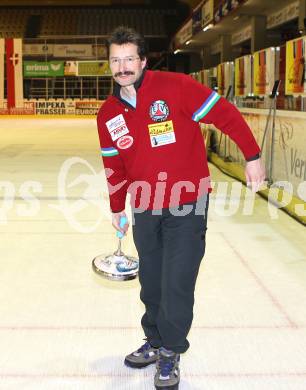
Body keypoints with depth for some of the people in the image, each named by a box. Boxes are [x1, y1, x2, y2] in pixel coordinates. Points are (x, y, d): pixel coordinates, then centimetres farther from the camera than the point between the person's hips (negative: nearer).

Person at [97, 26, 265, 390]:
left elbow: (225, 114, -12)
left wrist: (252, 157, -11)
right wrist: (117, 209, 19)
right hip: (145, 209, 5)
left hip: (187, 203, -5)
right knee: (151, 282, 16)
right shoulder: (108, 114, 2)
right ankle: (155, 341, 37)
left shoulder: (175, 87, -15)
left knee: (177, 284, -2)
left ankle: (170, 353, 18)